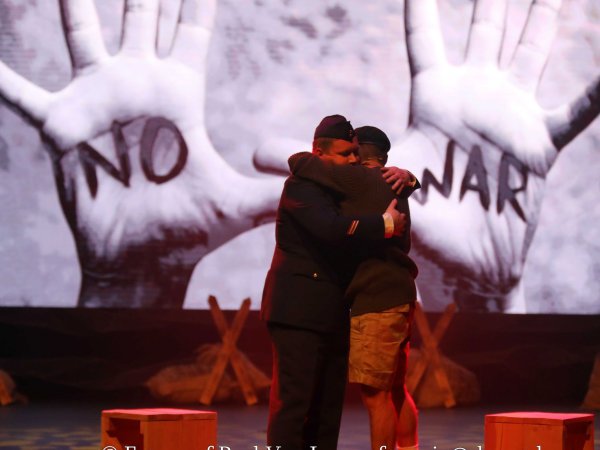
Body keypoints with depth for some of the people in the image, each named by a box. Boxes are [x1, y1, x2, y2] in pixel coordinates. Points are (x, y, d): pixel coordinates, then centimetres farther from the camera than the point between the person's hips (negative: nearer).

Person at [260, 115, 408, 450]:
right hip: (298, 312, -9)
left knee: (328, 407, 8)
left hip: (331, 315, 9)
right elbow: (331, 227, -27)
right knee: (292, 402, -11)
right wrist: (386, 224, -18)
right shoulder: (301, 187, -11)